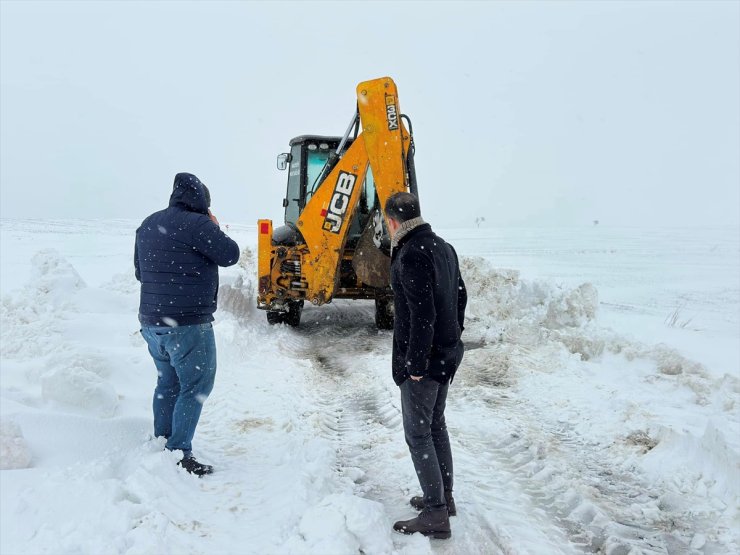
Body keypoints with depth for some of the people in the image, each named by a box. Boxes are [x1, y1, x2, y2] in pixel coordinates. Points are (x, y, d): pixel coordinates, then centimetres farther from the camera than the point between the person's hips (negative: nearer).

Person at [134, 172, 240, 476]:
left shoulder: (148, 224, 13)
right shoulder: (196, 224, -14)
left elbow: (140, 272, 20)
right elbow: (230, 254, -9)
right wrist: (213, 228, 4)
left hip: (151, 321, 8)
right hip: (187, 323, -8)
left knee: (168, 383, 19)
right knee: (195, 386, 0)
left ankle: (161, 444, 25)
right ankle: (179, 454, -1)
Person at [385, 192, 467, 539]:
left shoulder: (412, 254, -20)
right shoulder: (443, 247, 9)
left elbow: (422, 314, -25)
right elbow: (460, 295, 17)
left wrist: (415, 364, -19)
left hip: (423, 359, -9)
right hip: (446, 354, 9)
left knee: (418, 433, 0)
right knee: (436, 425, 19)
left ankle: (436, 514, 6)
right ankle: (445, 497, 31)